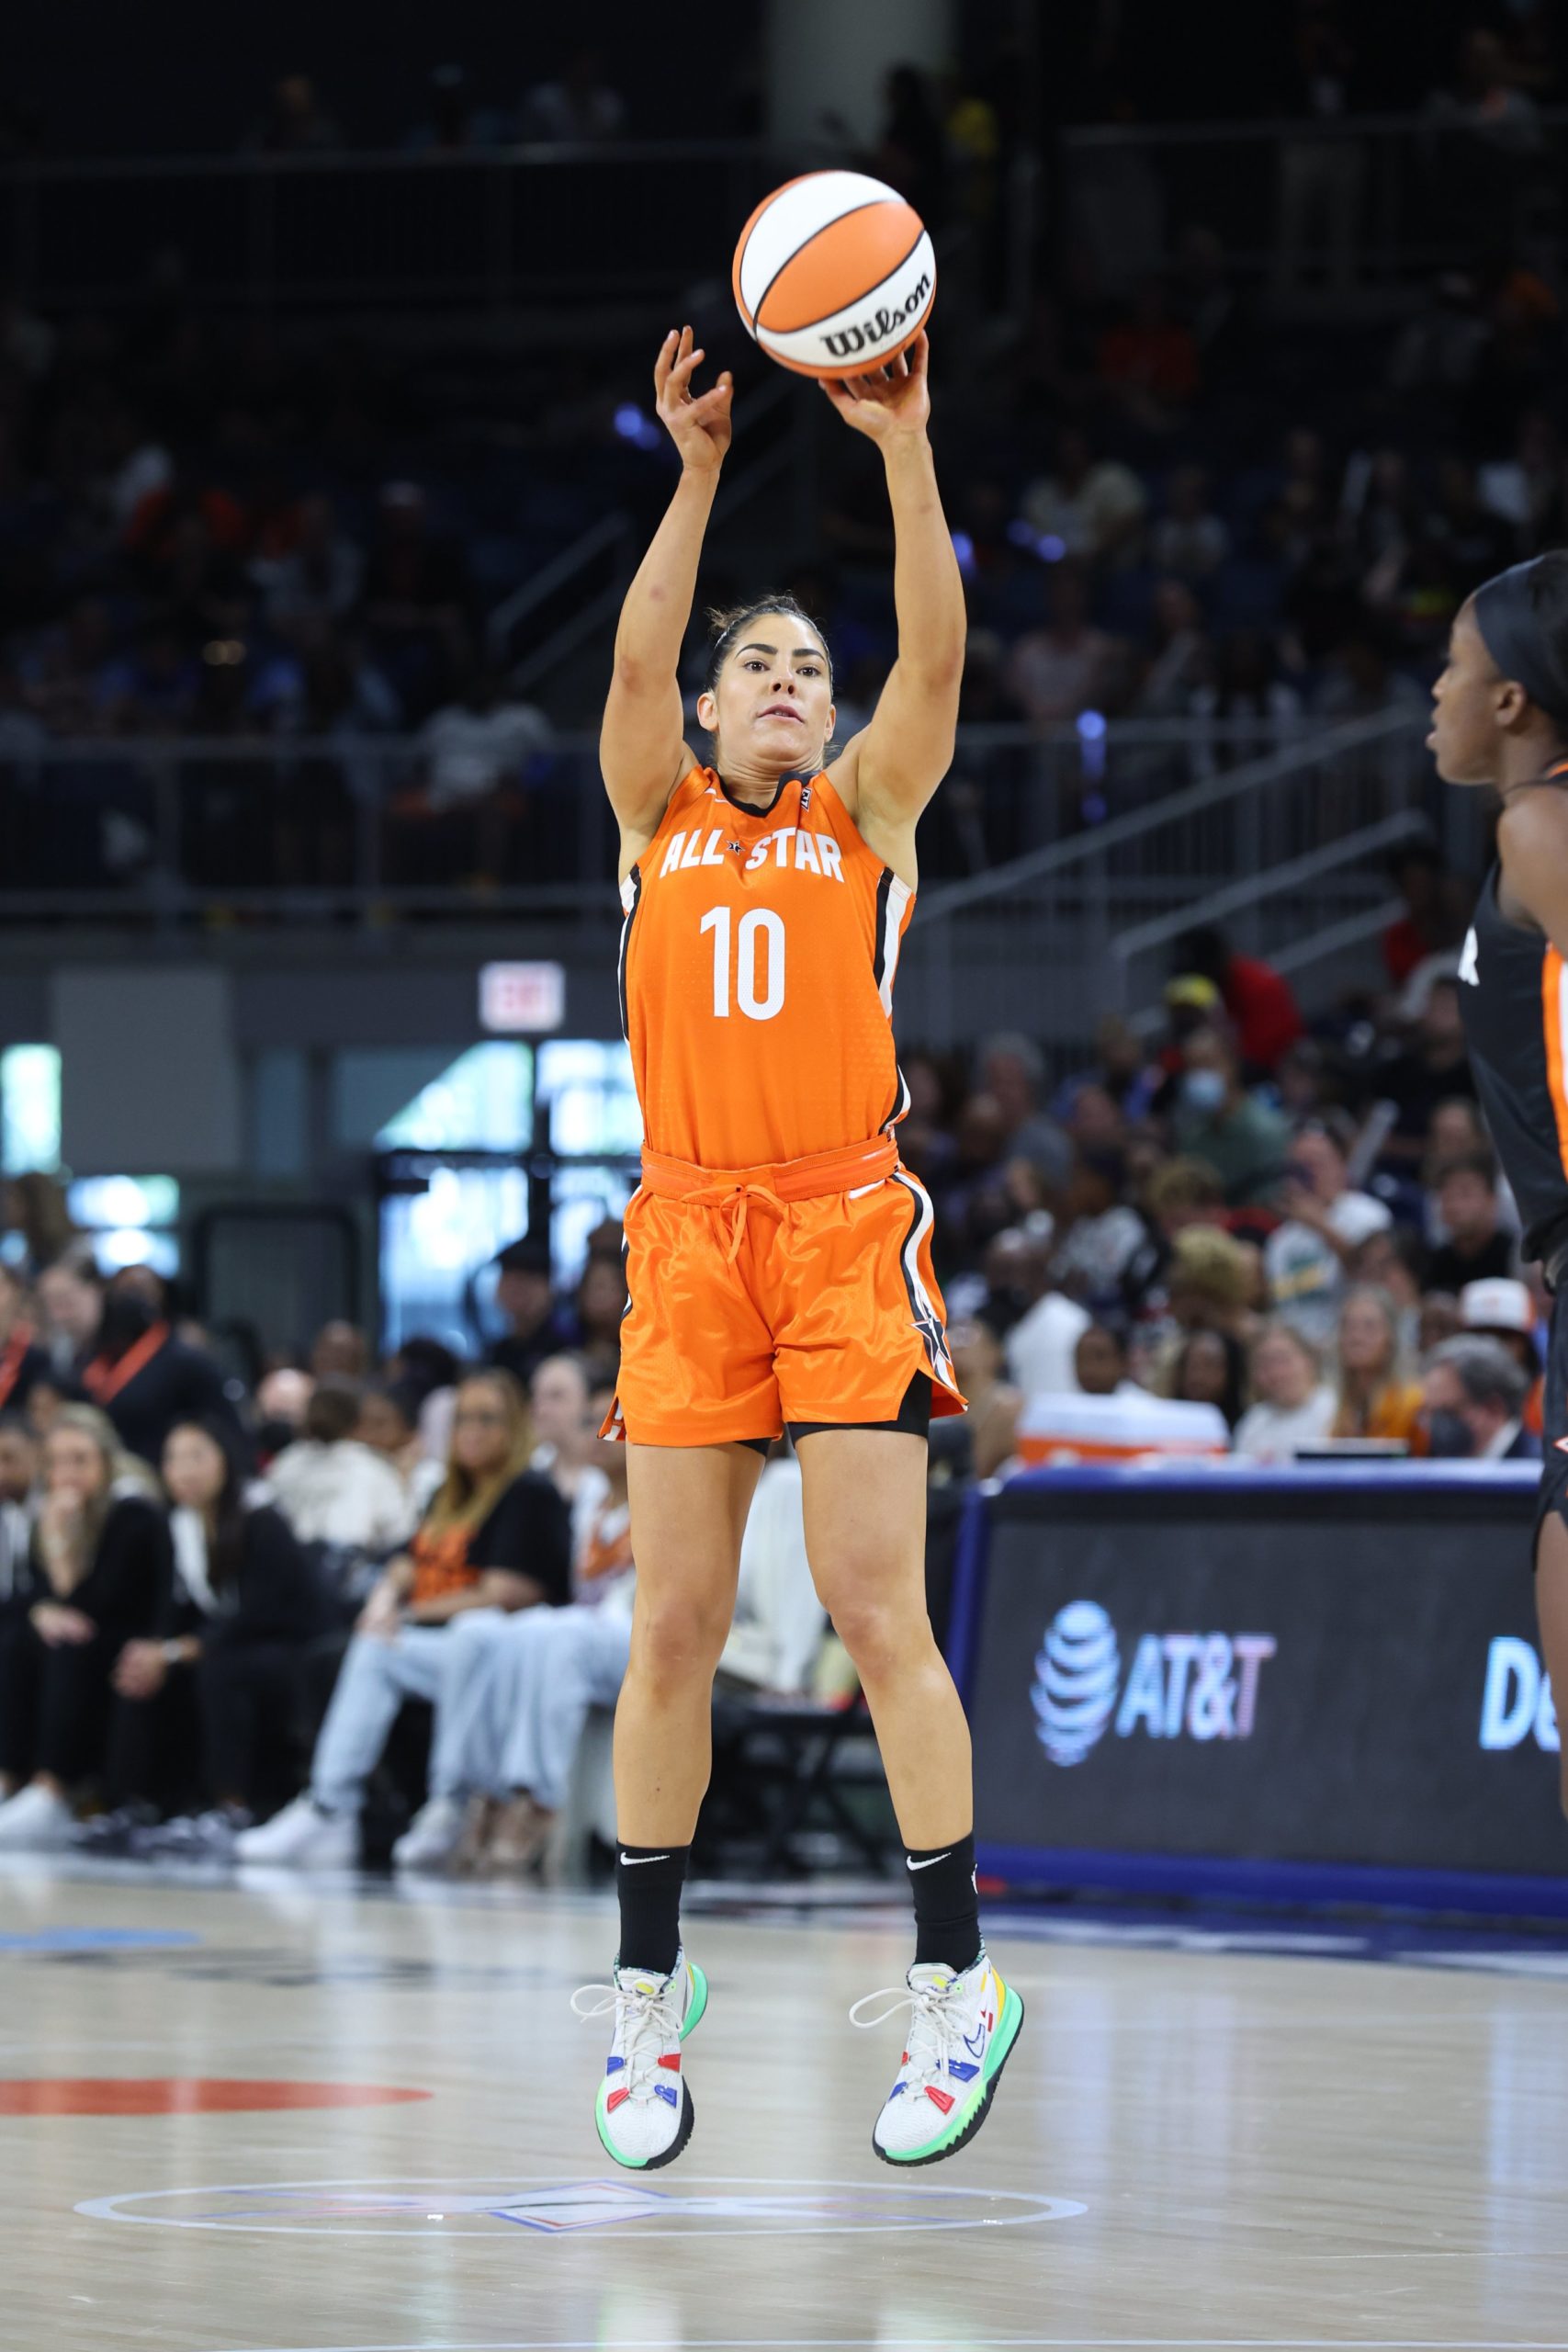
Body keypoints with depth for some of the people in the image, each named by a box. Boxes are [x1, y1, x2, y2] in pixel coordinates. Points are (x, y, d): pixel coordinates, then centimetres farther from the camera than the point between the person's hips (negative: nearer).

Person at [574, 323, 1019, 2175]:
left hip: (848, 1224, -1)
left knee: (877, 1612, -8)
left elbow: (937, 654, -3)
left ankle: (956, 1982, -4)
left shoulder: (864, 819, 12)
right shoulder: (662, 820, 14)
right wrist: (697, 472, -12)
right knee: (673, 1626, 0)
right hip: (689, 1231, 1)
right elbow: (636, 659, -4)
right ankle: (644, 1994, 8)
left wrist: (903, 450, -13)